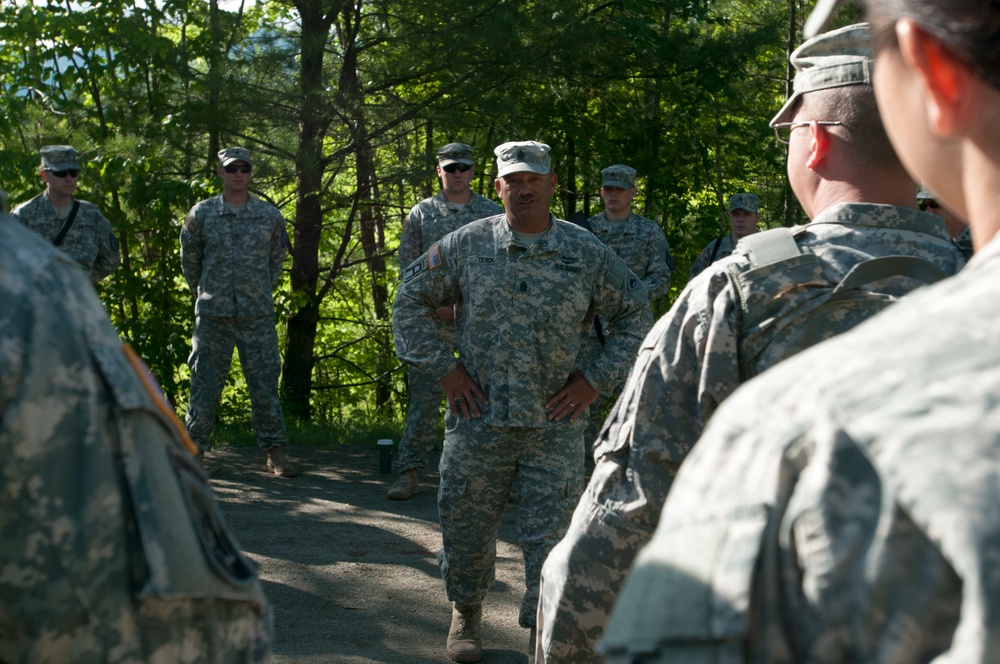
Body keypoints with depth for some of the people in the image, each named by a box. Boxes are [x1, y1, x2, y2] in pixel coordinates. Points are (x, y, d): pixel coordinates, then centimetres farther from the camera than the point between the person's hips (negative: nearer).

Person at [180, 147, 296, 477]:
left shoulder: (269, 214, 5)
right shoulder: (202, 213, 2)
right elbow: (189, 257, 14)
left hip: (257, 315, 1)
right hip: (213, 314, 0)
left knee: (265, 382, 1)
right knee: (205, 383, 1)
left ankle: (274, 451, 8)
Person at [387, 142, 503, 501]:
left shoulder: (492, 213, 7)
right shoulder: (421, 213, 7)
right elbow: (407, 263, 6)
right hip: (430, 316, 0)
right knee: (424, 393, -4)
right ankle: (409, 471, -2)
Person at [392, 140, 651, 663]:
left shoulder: (587, 253, 2)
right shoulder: (467, 245, 1)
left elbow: (636, 316, 10)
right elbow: (411, 300, 10)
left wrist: (595, 379, 1)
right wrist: (443, 368, 2)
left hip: (555, 426, -1)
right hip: (478, 419, 1)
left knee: (550, 536, -2)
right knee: (466, 526, 12)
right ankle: (466, 613, 36)